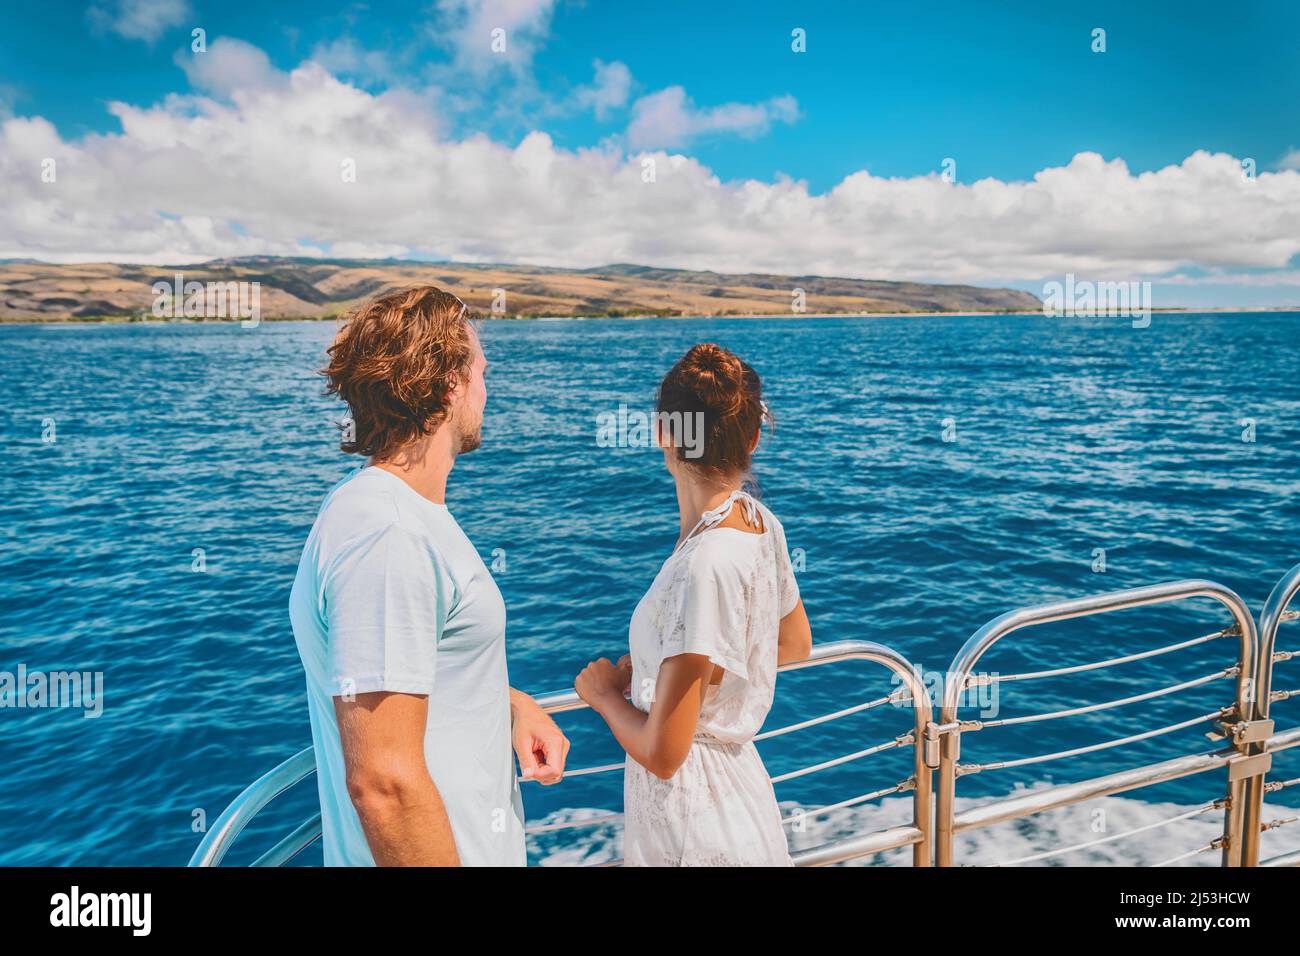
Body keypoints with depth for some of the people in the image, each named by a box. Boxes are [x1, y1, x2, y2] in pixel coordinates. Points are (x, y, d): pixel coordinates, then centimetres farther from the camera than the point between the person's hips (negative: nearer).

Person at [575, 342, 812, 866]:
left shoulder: (705, 567, -31)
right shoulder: (762, 522, -7)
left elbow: (661, 754, -25)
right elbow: (795, 644, 13)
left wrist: (604, 692, -7)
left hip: (693, 821, -7)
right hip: (740, 779, 7)